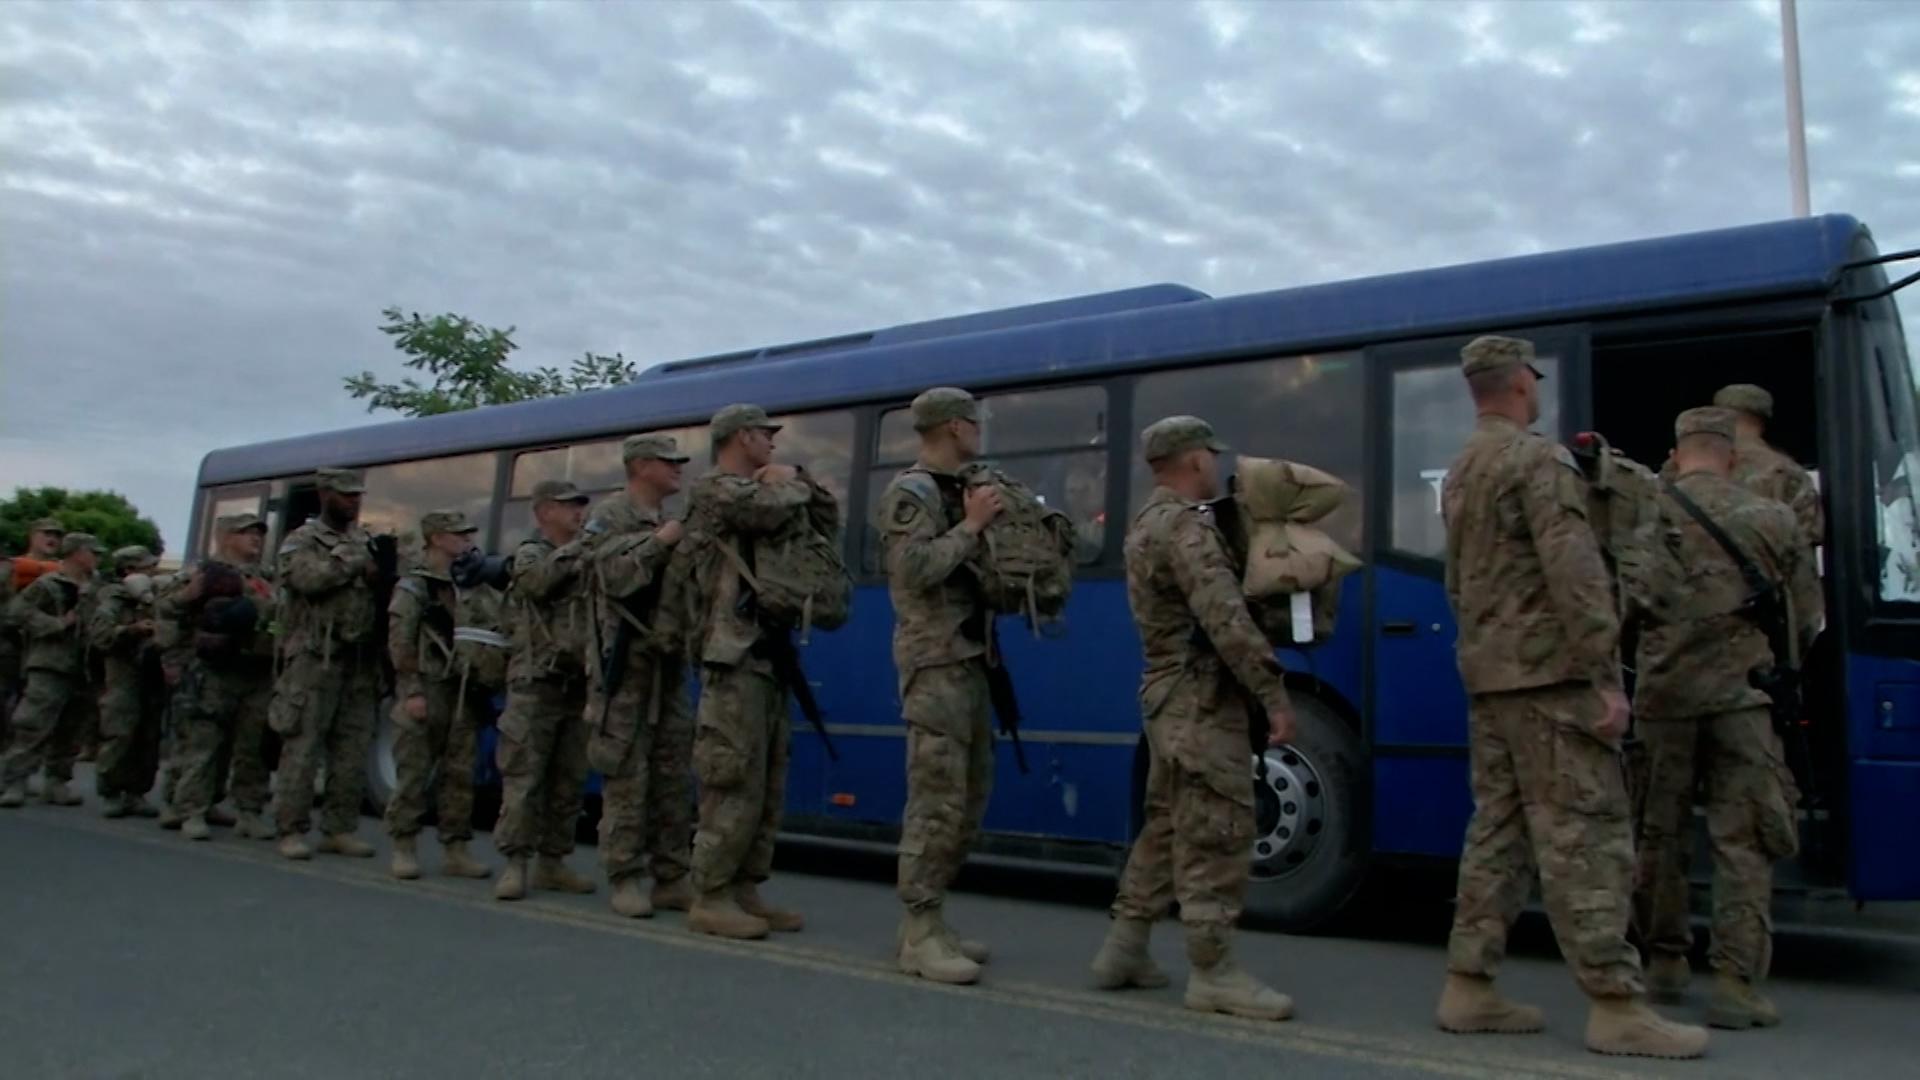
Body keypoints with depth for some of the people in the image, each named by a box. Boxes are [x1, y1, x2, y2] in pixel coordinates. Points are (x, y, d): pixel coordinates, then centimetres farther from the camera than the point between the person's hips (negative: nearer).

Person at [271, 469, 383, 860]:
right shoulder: (301, 542, 3)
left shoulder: (368, 541, 17)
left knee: (352, 751, 5)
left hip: (360, 662, 5)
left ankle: (340, 830, 13)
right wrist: (355, 564, -13)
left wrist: (386, 570, -9)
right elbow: (309, 578, -18)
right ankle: (292, 831, 4)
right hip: (315, 659, -5)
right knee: (303, 748, -3)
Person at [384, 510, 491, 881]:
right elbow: (400, 643, -9)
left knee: (461, 774, 5)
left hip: (462, 691, 5)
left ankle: (455, 850, 10)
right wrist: (411, 691, -15)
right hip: (426, 690, -5)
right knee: (413, 771, -1)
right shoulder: (412, 586, -3)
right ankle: (404, 848, 8)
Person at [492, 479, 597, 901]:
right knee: (523, 777, -7)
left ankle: (553, 863, 16)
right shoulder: (530, 554, 1)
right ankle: (514, 865, -1)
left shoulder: (587, 558, 18)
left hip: (577, 686, 6)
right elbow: (541, 579, -23)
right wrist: (579, 545, -19)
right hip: (536, 684, -6)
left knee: (569, 780, 8)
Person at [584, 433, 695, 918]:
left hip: (670, 663, 7)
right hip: (626, 663, -7)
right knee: (627, 776, -5)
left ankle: (671, 878, 13)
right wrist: (657, 543, -18)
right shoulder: (610, 518, -2)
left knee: (675, 776, 6)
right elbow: (614, 577, -17)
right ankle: (625, 878, 2)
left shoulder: (672, 522, 19)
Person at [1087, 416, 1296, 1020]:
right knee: (1216, 831, -6)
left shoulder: (1148, 524, 18)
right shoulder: (1185, 525, -15)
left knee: (1167, 824, 15)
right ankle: (1213, 973, -1)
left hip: (1170, 694, 10)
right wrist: (1274, 693, -24)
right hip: (1200, 698, -10)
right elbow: (1225, 619, -24)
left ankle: (1124, 949, 21)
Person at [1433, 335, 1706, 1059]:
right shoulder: (1539, 459, -10)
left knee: (1497, 831, 10)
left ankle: (1468, 990, 12)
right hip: (1547, 675, -9)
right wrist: (1606, 677, -19)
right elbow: (1574, 573, -19)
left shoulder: (1460, 472, 18)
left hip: (1487, 676, 9)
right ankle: (1616, 1007, -1)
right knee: (1584, 837, -5)